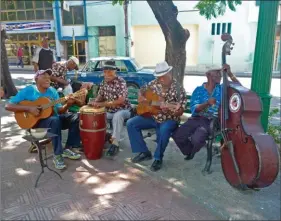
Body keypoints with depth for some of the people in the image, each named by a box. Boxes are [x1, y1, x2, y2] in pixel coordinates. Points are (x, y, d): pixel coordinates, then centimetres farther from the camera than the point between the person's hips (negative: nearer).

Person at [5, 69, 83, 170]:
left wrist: (68, 104, -17)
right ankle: (57, 155, -26)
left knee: (76, 117, -14)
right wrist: (29, 108, -22)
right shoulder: (28, 91, -6)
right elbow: (8, 106, -11)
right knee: (55, 120, -37)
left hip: (54, 118, 6)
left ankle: (67, 149, -6)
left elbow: (59, 111, 4)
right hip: (36, 122, -6)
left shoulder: (52, 91, 8)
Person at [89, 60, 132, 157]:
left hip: (123, 110, -7)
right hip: (109, 111, 7)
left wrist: (103, 104, -33)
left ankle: (115, 143, -31)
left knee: (117, 116, -38)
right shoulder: (103, 82, 2)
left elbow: (121, 100, -28)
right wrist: (95, 102, -13)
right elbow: (100, 96, 12)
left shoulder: (121, 82, -19)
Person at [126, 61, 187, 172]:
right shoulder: (154, 84, 0)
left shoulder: (178, 89, -15)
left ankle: (158, 158, -14)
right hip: (152, 116, 6)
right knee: (131, 123, -7)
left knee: (164, 130, -39)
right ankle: (144, 152, 1)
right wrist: (141, 97, -6)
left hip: (169, 119, -5)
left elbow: (180, 112, -17)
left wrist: (168, 111, -36)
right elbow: (142, 90, 16)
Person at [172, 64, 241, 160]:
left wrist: (230, 74, -11)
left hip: (211, 121, -1)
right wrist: (207, 103, -22)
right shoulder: (199, 90, 6)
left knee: (196, 139, -29)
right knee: (177, 135, -20)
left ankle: (193, 151, 10)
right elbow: (193, 109, -5)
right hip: (196, 119, 1)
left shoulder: (222, 89, 9)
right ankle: (189, 151, 14)